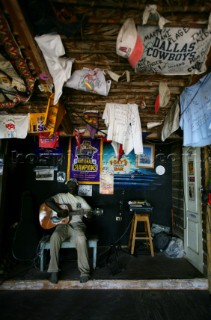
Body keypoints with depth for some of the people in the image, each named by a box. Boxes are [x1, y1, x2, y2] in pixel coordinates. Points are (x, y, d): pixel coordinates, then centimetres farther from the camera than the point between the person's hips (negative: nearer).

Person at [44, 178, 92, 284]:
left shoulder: (80, 199, 19)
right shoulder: (61, 196, 15)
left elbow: (89, 210, 6)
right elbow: (48, 201, 0)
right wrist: (59, 210, -13)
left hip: (76, 224, 0)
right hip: (62, 224, 0)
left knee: (81, 238, -33)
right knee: (55, 237, -33)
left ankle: (84, 271, -21)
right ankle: (54, 271, -19)